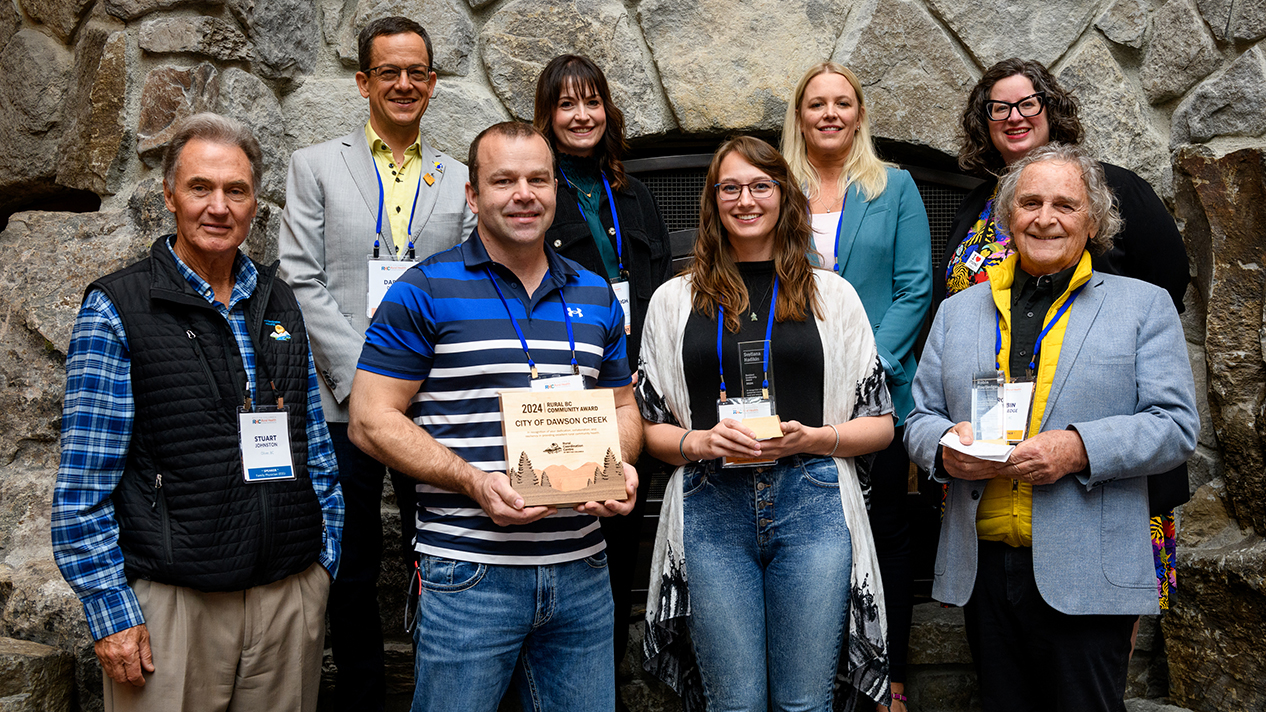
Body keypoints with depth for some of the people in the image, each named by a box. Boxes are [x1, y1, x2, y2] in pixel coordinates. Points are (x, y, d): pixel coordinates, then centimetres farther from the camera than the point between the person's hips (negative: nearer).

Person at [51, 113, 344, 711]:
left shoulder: (279, 304, 10)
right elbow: (83, 484, -7)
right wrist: (110, 611, -10)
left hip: (291, 595, 4)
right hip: (171, 603, -4)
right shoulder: (115, 311, -4)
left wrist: (324, 560, 10)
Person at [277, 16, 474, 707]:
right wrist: (361, 379, -10)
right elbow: (302, 283, -1)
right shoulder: (315, 165, 8)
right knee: (353, 570, 7)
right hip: (345, 402, -1)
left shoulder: (460, 181, 12)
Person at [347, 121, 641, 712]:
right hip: (468, 574, -4)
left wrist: (621, 468, -3)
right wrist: (475, 482, -17)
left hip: (581, 569, 5)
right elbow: (371, 420, -7)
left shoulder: (596, 297, 11)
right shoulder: (424, 293, -4)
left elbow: (621, 407, 20)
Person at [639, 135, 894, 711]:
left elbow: (880, 423, 9)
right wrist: (700, 442, -10)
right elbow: (649, 426, 10)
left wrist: (813, 438, -9)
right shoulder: (674, 300, 10)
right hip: (711, 512, 0)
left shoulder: (831, 295, 9)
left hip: (810, 508, 0)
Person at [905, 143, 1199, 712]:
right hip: (983, 570, 3)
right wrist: (945, 446, -10)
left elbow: (1176, 425, -2)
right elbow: (920, 418, 14)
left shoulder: (1144, 306, 5)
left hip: (1087, 576, -3)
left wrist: (1080, 448, -18)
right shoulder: (958, 311, 14)